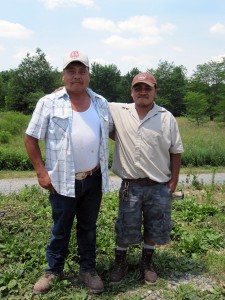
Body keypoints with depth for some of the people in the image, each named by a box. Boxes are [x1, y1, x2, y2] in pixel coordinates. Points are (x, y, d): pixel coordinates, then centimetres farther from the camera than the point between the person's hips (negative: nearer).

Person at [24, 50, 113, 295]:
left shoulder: (100, 103, 6)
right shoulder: (49, 103, -7)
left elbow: (113, 131, 20)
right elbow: (31, 138, -5)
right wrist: (41, 172, -10)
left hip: (94, 179, 3)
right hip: (63, 181, -3)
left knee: (88, 227, 17)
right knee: (60, 229, 14)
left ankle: (88, 269, 36)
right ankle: (53, 270, 36)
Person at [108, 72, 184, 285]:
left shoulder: (167, 117, -4)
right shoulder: (118, 111, -3)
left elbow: (176, 151, 1)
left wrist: (173, 182, -1)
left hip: (159, 187, 1)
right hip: (130, 186, 0)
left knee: (154, 229, 16)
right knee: (125, 229, 13)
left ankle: (146, 264, 39)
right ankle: (120, 263, 36)